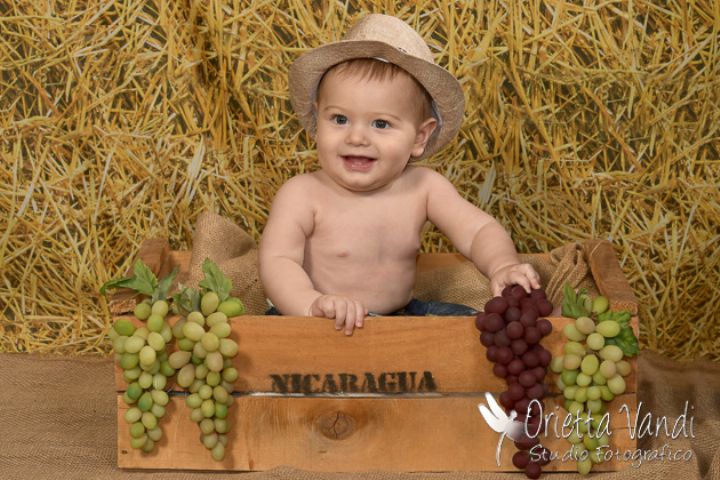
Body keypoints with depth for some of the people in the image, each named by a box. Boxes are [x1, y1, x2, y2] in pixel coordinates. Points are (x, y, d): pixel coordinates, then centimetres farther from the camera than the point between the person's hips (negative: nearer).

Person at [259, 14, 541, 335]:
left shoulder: (422, 187, -4)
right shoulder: (302, 194, -15)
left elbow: (478, 231, -6)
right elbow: (277, 261, -25)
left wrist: (502, 266, -30)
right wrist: (315, 304, -46)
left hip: (400, 318, 4)